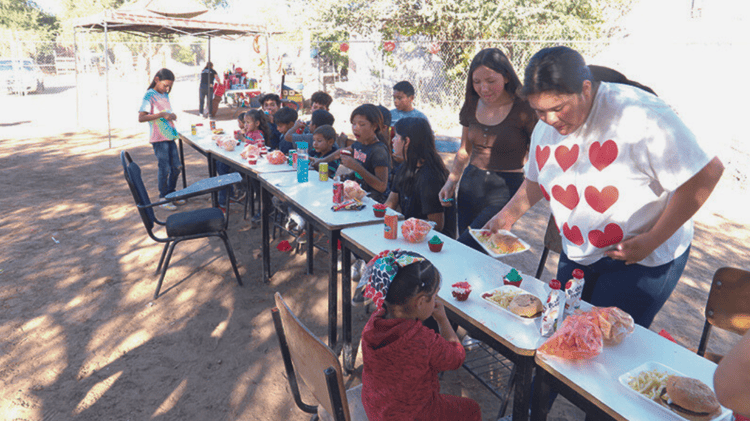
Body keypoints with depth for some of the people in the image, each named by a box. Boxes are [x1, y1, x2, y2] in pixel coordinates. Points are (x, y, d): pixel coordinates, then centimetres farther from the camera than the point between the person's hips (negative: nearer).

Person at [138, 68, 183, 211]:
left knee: (176, 167, 10)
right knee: (165, 168, -4)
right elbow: (141, 118, -21)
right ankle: (163, 199, 8)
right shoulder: (149, 96, -11)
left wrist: (172, 115, 8)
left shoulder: (165, 95, 14)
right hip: (158, 138, -8)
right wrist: (162, 115, -26)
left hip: (170, 136, 8)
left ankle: (171, 193, 26)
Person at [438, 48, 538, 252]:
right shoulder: (472, 106, 6)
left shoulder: (523, 109, -10)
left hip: (505, 189, -5)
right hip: (470, 183, 5)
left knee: (464, 248, -18)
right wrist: (451, 180, 8)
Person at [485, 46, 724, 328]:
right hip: (577, 257, 7)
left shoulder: (639, 115, -25)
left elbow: (706, 173, -22)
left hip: (643, 260, -6)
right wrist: (507, 216, 4)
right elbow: (536, 180, 18)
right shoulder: (545, 129, -1)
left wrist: (651, 241, -21)